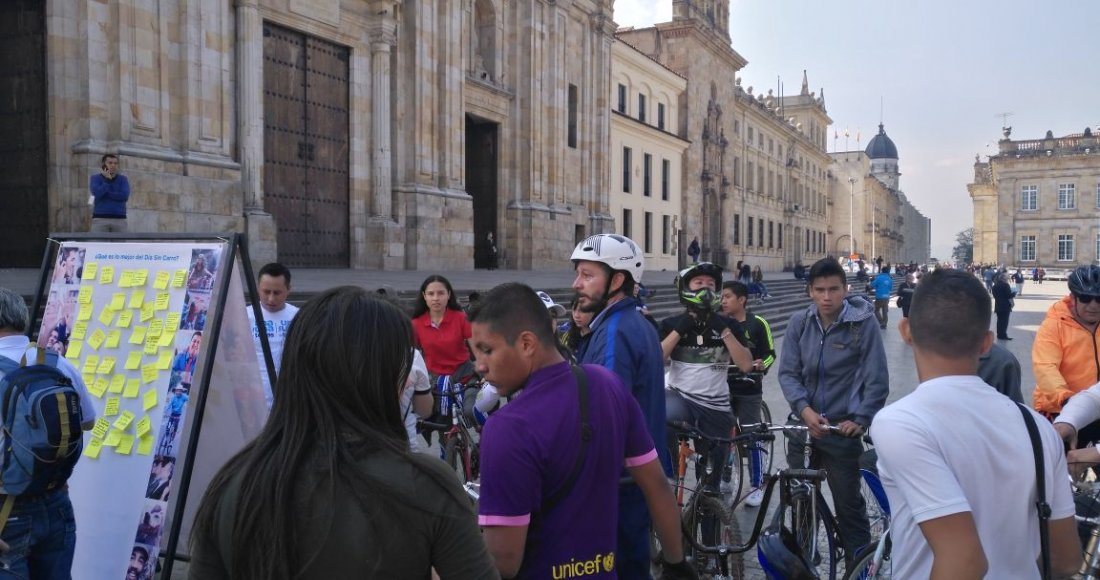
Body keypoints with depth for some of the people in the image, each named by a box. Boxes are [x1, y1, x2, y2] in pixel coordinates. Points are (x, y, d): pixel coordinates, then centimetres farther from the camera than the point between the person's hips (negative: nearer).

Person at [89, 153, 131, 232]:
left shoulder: (123, 179, 10)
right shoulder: (95, 178, 7)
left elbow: (125, 196, -7)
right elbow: (97, 193, -12)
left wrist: (105, 193, -5)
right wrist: (107, 180, -5)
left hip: (119, 219, 1)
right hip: (100, 219, -1)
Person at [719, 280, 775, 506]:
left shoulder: (758, 324, -7)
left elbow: (770, 353, -2)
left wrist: (762, 364, -21)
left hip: (749, 390, -4)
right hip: (723, 388, 4)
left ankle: (757, 486, 11)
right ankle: (724, 478, 29)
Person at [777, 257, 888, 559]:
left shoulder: (864, 323, -10)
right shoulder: (799, 323, -2)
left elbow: (877, 380, -8)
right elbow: (787, 373, -3)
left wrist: (860, 420, -13)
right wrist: (804, 409, -17)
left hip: (843, 430, -4)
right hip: (803, 426, 4)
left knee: (849, 506, 5)